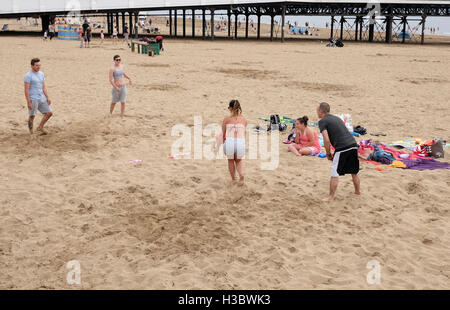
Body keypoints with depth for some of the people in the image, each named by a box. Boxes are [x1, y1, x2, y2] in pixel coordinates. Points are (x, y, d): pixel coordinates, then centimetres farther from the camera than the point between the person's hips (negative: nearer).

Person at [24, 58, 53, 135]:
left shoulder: (41, 74, 10)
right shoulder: (28, 76, -11)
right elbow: (26, 90, -14)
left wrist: (47, 98, 7)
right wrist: (28, 102, -18)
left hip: (42, 98, 7)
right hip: (32, 99, -7)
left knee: (49, 113, 3)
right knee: (32, 116, -1)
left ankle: (40, 127, 17)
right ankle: (31, 133, 11)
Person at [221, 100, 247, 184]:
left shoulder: (226, 119, 9)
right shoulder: (244, 119, 15)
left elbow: (223, 134, 14)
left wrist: (223, 143, 30)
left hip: (229, 142, -2)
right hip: (241, 142, 2)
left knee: (230, 161, 28)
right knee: (238, 160, 29)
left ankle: (233, 179, 37)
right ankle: (241, 174, 3)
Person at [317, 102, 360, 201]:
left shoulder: (322, 121, 1)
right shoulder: (336, 118, 24)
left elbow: (326, 140, -10)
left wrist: (328, 154, 4)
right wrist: (335, 152, 26)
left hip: (342, 148, -7)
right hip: (353, 145, 8)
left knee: (335, 174, 0)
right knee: (354, 172, 23)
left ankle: (331, 197, 2)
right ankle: (357, 191, 37)